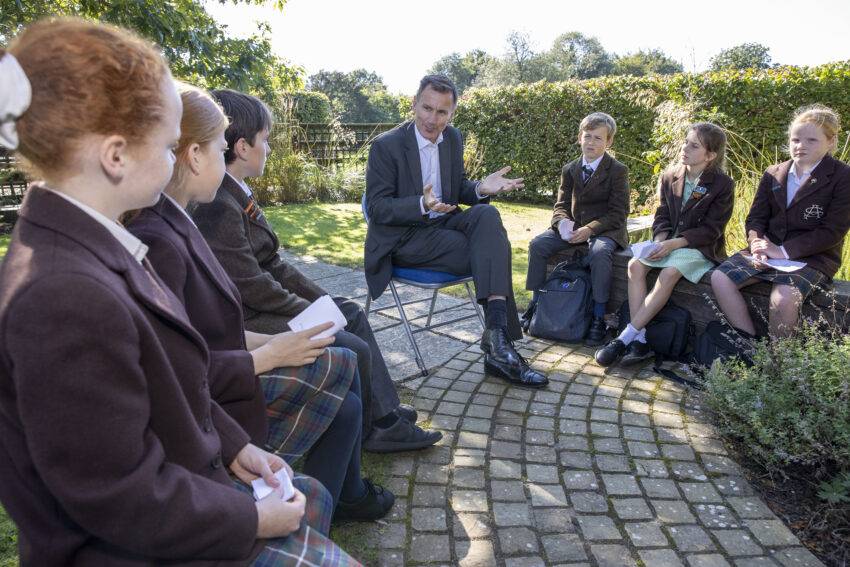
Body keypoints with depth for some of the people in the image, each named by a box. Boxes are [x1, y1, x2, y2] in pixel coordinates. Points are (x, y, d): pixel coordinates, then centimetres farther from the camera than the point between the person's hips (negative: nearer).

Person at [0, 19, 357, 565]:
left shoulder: (85, 244, -4)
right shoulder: (68, 298, -36)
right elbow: (122, 502, -28)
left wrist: (234, 446, 5)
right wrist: (252, 519, -16)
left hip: (174, 479, 9)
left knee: (313, 498, 24)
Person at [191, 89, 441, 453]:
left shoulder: (236, 194, 7)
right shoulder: (218, 207, -24)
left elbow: (271, 263, 10)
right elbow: (253, 287, -23)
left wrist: (321, 299, 5)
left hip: (264, 302, 11)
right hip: (246, 320, -11)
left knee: (352, 314, 14)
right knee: (354, 350, -14)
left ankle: (385, 418, 15)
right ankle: (367, 433, 15)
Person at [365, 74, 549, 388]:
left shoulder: (453, 138, 7)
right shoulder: (386, 145, -11)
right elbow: (377, 208, -13)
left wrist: (481, 188, -9)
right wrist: (422, 205, -32)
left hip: (443, 222, 6)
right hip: (402, 238, -5)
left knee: (487, 214, -28)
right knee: (491, 252, -24)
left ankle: (497, 336, -34)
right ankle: (498, 342, -18)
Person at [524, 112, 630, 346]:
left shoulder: (618, 171, -5)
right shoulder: (569, 169, 10)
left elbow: (618, 213, -10)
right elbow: (561, 205, 9)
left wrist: (590, 229, -24)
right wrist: (563, 222, -16)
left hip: (605, 230, -5)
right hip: (572, 228, 5)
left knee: (599, 252, -37)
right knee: (538, 244, -18)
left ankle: (598, 319, -27)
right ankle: (536, 303, -5)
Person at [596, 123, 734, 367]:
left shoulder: (723, 184, -7)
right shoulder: (669, 177, 8)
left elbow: (711, 229, -11)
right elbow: (662, 217, 8)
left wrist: (674, 243, -23)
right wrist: (660, 241, -13)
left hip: (700, 248, -4)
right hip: (668, 243, 5)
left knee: (670, 273, -34)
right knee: (635, 265, -25)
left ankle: (625, 337, -32)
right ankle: (639, 340, -27)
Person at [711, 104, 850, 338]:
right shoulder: (773, 174, 12)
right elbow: (755, 218, 9)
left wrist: (784, 251, -18)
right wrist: (757, 244, -13)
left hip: (813, 257, -5)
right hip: (768, 252, 5)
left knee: (783, 298, -34)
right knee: (720, 278, -18)